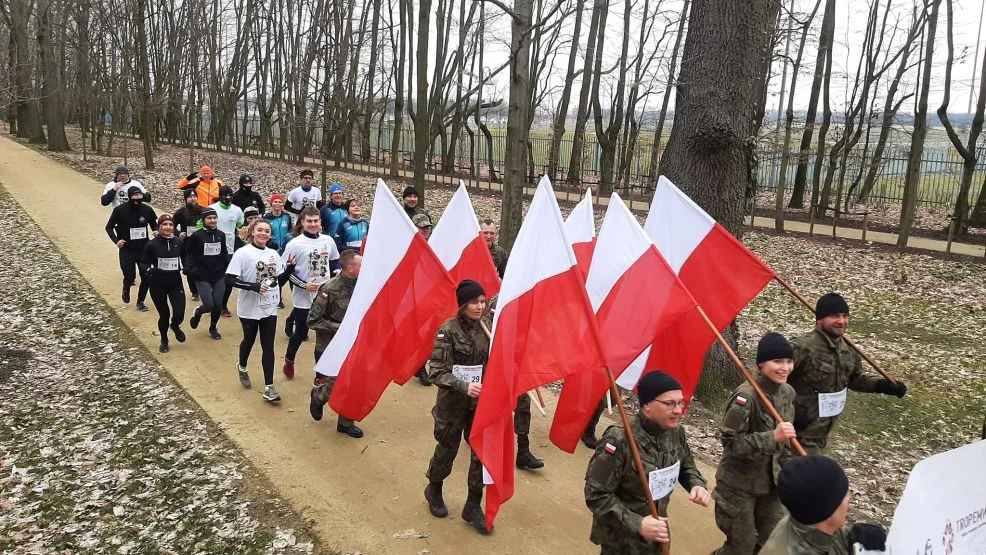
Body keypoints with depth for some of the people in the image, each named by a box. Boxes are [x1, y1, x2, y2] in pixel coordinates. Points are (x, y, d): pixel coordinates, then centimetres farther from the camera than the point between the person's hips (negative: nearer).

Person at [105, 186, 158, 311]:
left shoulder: (147, 210, -7)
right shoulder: (120, 210, -12)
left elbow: (154, 225, 9)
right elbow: (109, 227, -1)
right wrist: (116, 240, -17)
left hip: (144, 249, 2)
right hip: (127, 250, -2)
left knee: (146, 277, 2)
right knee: (130, 277, -3)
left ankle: (140, 302, 22)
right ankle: (126, 290, 34)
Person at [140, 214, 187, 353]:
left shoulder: (178, 242, -3)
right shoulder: (152, 244, -11)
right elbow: (144, 263, -2)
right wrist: (149, 270, -22)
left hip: (175, 282, 1)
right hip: (158, 284, -1)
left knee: (179, 314, -9)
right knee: (164, 315, 8)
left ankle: (175, 326, 30)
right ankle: (164, 341, 35)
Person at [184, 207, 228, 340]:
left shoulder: (221, 235, 4)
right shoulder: (196, 236, -8)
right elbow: (189, 254, -3)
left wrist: (227, 269, 9)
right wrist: (191, 269, -14)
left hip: (219, 277, 4)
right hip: (202, 277, -4)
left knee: (218, 305, 5)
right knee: (209, 305, -10)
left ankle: (213, 328, 29)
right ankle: (196, 313, 26)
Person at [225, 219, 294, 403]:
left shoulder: (273, 254, 5)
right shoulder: (243, 253, -11)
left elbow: (280, 281, 9)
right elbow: (230, 280, -17)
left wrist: (290, 268, -8)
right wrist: (254, 286, -26)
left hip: (270, 308, 3)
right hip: (250, 308, -3)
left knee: (268, 347, 1)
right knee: (249, 340, 17)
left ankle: (268, 388, 4)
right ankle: (242, 367, 48)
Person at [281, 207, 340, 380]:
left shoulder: (328, 241, 3)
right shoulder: (295, 244, -9)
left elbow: (334, 263, 16)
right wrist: (304, 285, -16)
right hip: (303, 298, -3)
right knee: (301, 333, 10)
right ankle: (289, 360, 40)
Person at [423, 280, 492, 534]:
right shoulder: (449, 330, -16)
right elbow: (437, 372, -20)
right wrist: (464, 387, -32)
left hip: (481, 403, 4)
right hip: (453, 403, -4)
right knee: (447, 451, 15)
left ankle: (473, 506, 24)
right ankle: (434, 490, 44)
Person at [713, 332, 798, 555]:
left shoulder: (787, 392, -1)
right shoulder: (746, 395, -26)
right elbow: (729, 441, -25)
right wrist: (772, 437, -32)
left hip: (770, 482, 7)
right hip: (739, 484, -7)